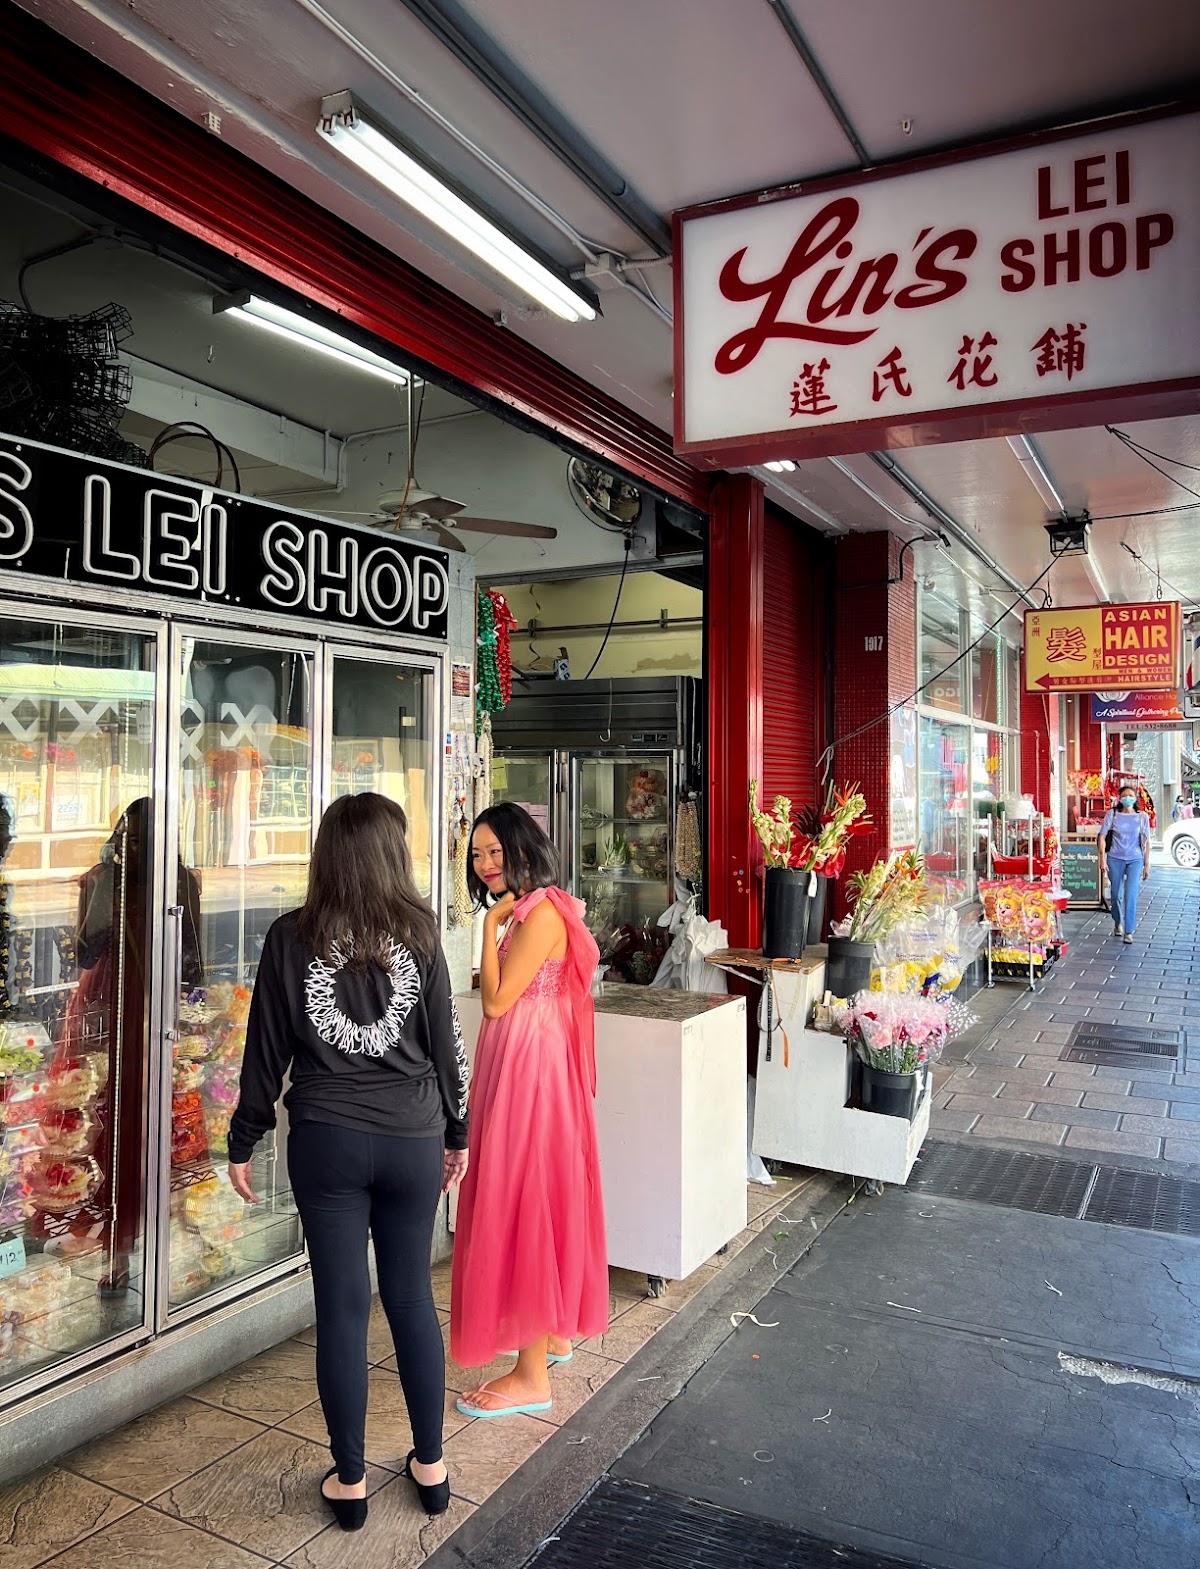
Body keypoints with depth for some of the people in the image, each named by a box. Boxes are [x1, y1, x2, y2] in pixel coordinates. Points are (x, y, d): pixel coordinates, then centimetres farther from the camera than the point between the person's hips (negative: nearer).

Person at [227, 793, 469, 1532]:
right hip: (411, 1138, 1)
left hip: (326, 1139, -1)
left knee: (342, 1305, 9)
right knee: (412, 1296, 15)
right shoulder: (417, 934, -6)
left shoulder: (291, 937, -6)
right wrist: (456, 1132, 13)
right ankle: (430, 1465, 28)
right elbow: (445, 1042, 0)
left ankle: (350, 1480, 23)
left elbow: (267, 1050, -1)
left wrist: (243, 1143, 10)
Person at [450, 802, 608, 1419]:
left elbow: (496, 1001, -20)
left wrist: (491, 925, -15)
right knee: (534, 1201, 19)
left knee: (522, 1203, -3)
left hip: (531, 1066, -10)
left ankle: (531, 1377, 9)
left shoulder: (541, 912, -18)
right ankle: (553, 1333, 35)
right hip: (511, 1064, 10)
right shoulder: (522, 911, 12)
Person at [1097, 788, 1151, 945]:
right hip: (1115, 859, 1)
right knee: (1116, 895, 10)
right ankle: (1118, 923, 34)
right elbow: (1102, 837, 0)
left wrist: (1147, 865, 6)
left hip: (1135, 859, 0)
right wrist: (1102, 859, -7)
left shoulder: (1142, 817, 2)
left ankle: (1129, 931, -7)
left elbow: (1146, 841, 7)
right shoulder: (1112, 814, -1)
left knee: (1131, 895, -11)